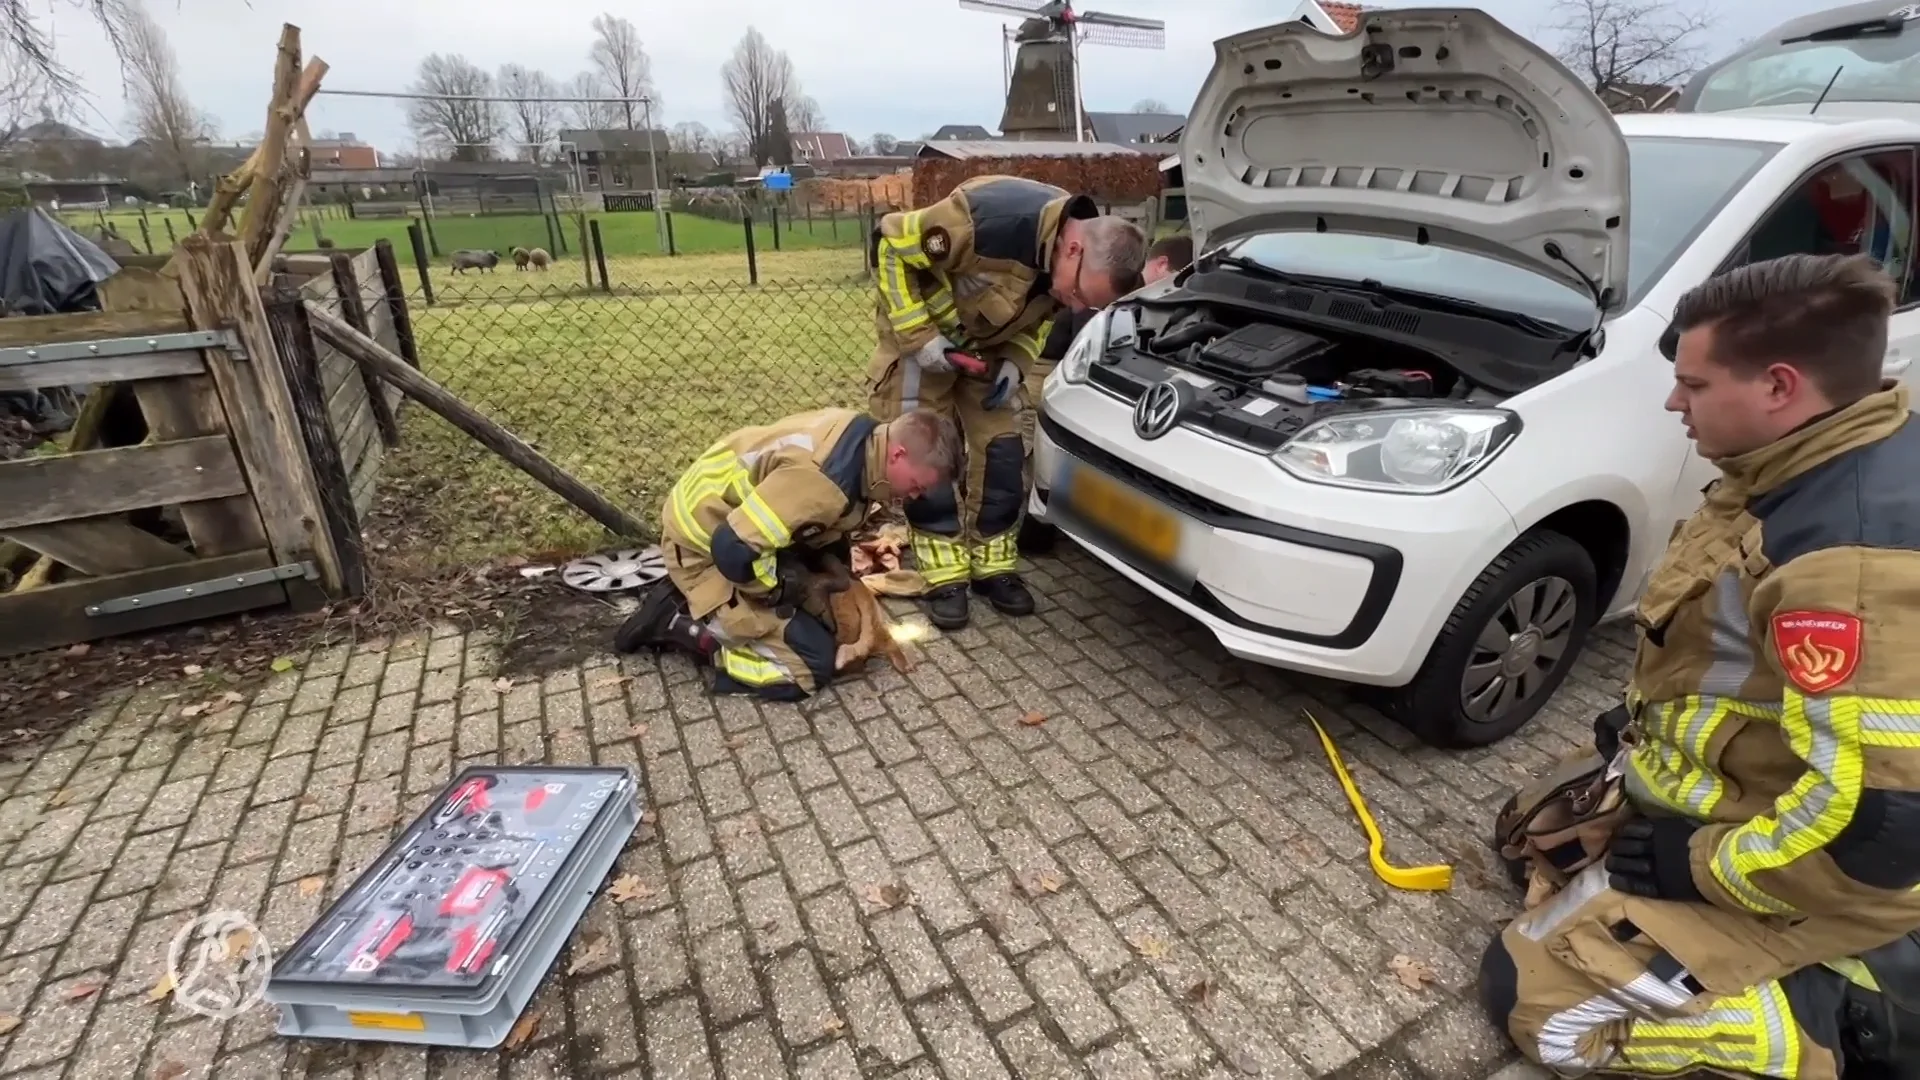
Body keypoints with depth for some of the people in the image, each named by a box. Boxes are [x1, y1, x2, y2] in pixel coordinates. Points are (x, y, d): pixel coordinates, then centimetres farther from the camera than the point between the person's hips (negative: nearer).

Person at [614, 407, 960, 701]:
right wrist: (787, 586, -17)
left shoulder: (859, 436, -5)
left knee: (826, 615, 18)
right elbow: (735, 550, -34)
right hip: (705, 545, -9)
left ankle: (690, 599, 16)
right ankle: (675, 623, -1)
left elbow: (826, 520, 12)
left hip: (731, 516, 9)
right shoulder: (824, 477, -35)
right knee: (810, 664, -10)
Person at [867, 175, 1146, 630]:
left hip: (987, 343, 5)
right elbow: (890, 245, -27)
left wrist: (1017, 361, -12)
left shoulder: (1080, 267, -17)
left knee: (1002, 450, 0)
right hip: (921, 332, -5)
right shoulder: (990, 219, -39)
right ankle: (945, 574, 5)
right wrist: (917, 334, -28)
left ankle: (993, 565, 14)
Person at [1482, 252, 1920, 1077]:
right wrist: (1649, 723, 9)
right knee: (1533, 833, 22)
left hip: (1802, 872, -9)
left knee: (1529, 994, -6)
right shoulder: (1817, 467, -2)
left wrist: (1698, 862, -20)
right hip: (1728, 788, 9)